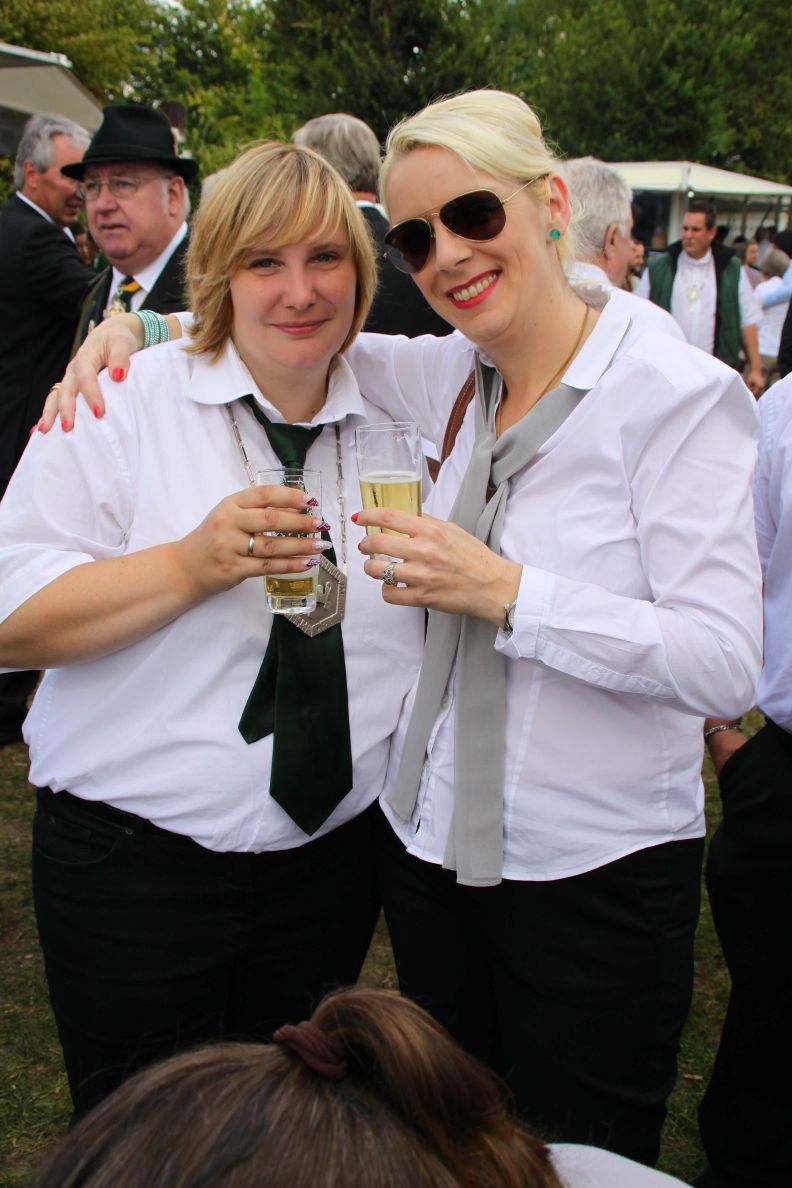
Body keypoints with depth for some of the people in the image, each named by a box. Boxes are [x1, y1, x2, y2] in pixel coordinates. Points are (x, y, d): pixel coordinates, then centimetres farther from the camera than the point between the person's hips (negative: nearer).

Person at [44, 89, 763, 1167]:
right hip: (430, 846, 6)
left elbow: (724, 664, -21)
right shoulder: (454, 380, 3)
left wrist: (503, 590, -27)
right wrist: (131, 326, 1)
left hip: (598, 872, -5)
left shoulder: (679, 394, -15)